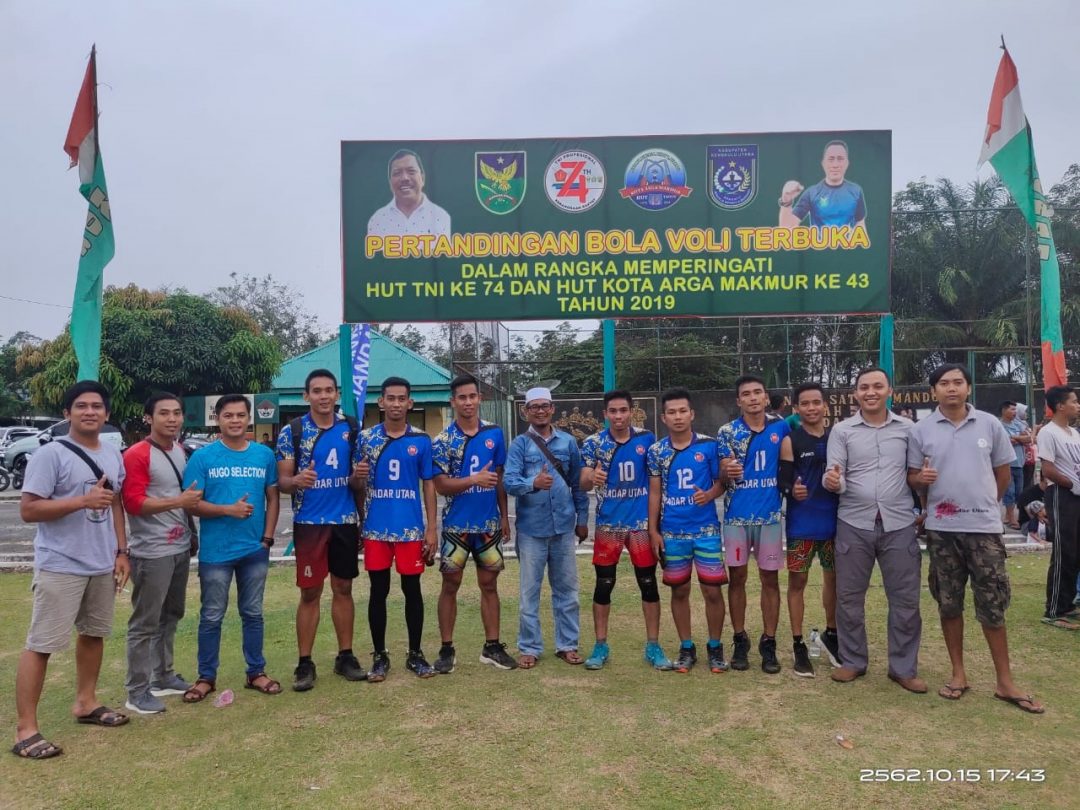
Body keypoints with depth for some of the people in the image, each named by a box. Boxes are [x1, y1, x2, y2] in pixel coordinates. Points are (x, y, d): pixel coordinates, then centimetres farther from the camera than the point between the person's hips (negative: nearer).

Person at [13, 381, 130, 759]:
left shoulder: (113, 455, 8)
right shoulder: (51, 454, -13)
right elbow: (28, 510, -17)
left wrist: (122, 551, 9)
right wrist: (83, 501, -25)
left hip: (102, 564, 7)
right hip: (60, 566, -7)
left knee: (94, 633, 18)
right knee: (41, 643, -2)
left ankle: (85, 702, 35)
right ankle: (25, 729, 5)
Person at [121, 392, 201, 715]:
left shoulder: (181, 451, 11)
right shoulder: (136, 455, -14)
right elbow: (133, 502, -20)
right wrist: (179, 501, -25)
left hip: (180, 548, 8)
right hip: (151, 553, -8)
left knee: (171, 616, 17)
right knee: (145, 622, 0)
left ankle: (163, 676, 30)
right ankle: (137, 691, 10)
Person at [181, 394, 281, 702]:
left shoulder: (264, 455, 3)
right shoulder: (202, 457, -5)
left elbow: (273, 498, 7)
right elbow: (192, 503, -7)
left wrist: (268, 538, -2)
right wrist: (228, 509, -20)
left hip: (255, 550, 2)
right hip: (216, 552, -2)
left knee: (253, 613, 14)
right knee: (212, 617, 9)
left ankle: (256, 672, 25)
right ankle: (206, 677, 22)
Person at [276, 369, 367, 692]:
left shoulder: (351, 429, 3)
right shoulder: (292, 431, -4)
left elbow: (356, 481, 9)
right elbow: (282, 482, -4)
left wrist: (357, 476, -15)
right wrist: (296, 481, -26)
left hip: (345, 521, 3)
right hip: (309, 522, -2)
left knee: (343, 589, 10)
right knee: (310, 592, 3)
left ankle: (345, 656, 20)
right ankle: (305, 663, 12)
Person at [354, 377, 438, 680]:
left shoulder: (422, 440, 1)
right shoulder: (366, 438, 3)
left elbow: (428, 485, 4)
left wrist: (432, 529, -1)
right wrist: (356, 476, -15)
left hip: (411, 528, 0)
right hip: (376, 528, 1)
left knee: (412, 589, 7)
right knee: (378, 591, 7)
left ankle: (415, 654, 21)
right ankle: (379, 656, 20)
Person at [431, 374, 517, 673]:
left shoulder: (494, 434, 3)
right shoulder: (442, 441, -6)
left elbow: (500, 477, 9)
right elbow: (441, 485, -11)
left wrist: (505, 516, 8)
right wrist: (474, 480, -25)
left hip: (489, 523, 3)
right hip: (456, 524, -2)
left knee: (489, 584, 9)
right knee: (450, 585, 5)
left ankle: (492, 646, 19)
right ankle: (447, 649, 15)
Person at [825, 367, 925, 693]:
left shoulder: (907, 428, 5)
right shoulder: (842, 431, 2)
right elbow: (834, 477, -3)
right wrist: (833, 481, -26)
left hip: (899, 525, 1)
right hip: (854, 524, 0)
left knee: (906, 599, 5)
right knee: (849, 597, 7)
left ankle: (904, 668, 20)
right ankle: (853, 661, 23)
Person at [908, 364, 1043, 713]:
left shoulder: (990, 425, 2)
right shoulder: (921, 430, 0)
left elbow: (1003, 472, 11)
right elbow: (911, 477, 4)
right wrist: (921, 479, -18)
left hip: (984, 527, 0)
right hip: (941, 529, 0)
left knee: (993, 605, 4)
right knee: (949, 604, 9)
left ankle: (1005, 682, 16)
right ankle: (958, 673, 22)